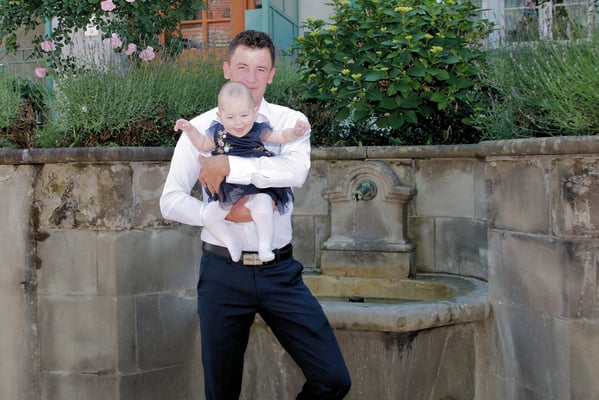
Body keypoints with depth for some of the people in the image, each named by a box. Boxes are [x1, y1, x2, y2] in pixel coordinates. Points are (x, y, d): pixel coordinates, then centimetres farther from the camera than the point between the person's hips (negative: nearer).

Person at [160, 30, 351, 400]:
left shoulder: (290, 122, 2)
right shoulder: (201, 128, 1)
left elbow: (296, 171, -20)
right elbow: (171, 202, -4)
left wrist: (229, 166, -20)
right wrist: (225, 213, -18)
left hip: (280, 270, 1)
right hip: (223, 272, 0)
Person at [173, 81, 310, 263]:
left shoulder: (259, 131, -4)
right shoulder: (218, 134, 4)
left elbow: (282, 136, -2)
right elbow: (203, 145, 21)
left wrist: (296, 131, -21)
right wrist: (190, 130, 9)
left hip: (257, 189, -4)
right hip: (226, 193, 4)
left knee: (263, 211, -31)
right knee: (209, 217, -9)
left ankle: (265, 247, -8)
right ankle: (232, 243, 11)